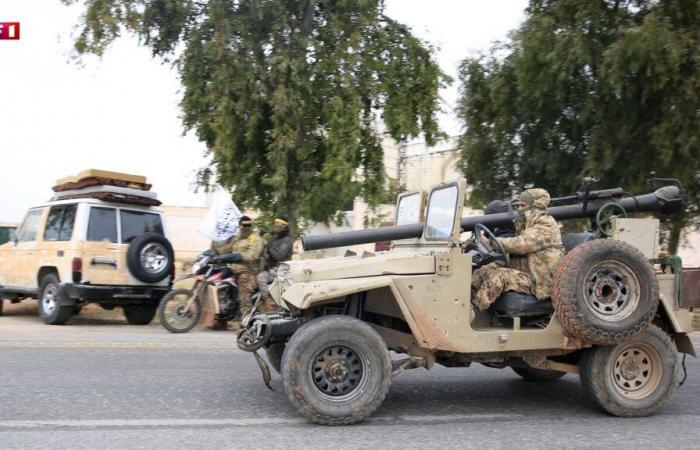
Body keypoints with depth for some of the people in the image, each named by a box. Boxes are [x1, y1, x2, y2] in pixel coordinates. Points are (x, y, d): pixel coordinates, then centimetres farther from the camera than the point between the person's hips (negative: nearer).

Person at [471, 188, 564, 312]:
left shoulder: (546, 225, -11)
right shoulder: (526, 224, 20)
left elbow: (522, 244, -24)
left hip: (540, 281, -9)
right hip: (526, 272, 9)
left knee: (499, 276, -27)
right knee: (485, 270, -6)